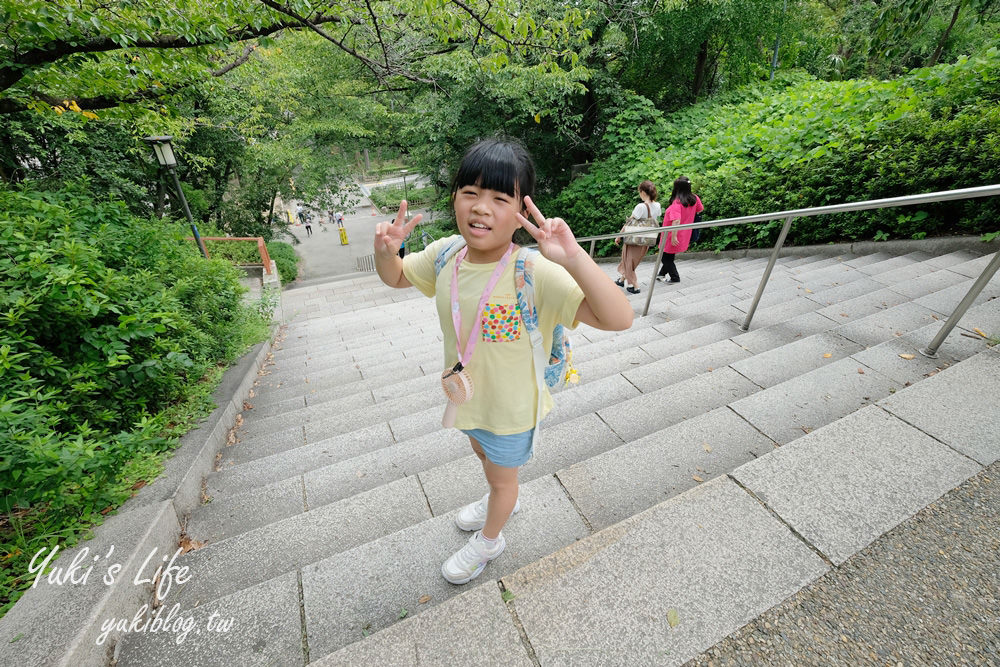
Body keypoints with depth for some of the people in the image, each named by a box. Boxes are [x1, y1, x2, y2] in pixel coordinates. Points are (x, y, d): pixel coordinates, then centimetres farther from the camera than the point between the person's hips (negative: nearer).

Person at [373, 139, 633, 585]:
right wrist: (385, 250, -17)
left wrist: (573, 259, -52)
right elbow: (396, 277, 5)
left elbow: (618, 319, -39)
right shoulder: (445, 254, -13)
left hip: (510, 406, -6)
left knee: (502, 475, 24)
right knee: (483, 452, 34)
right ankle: (502, 501, 70)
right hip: (466, 393, 6)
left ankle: (489, 540, 58)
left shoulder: (534, 273, -33)